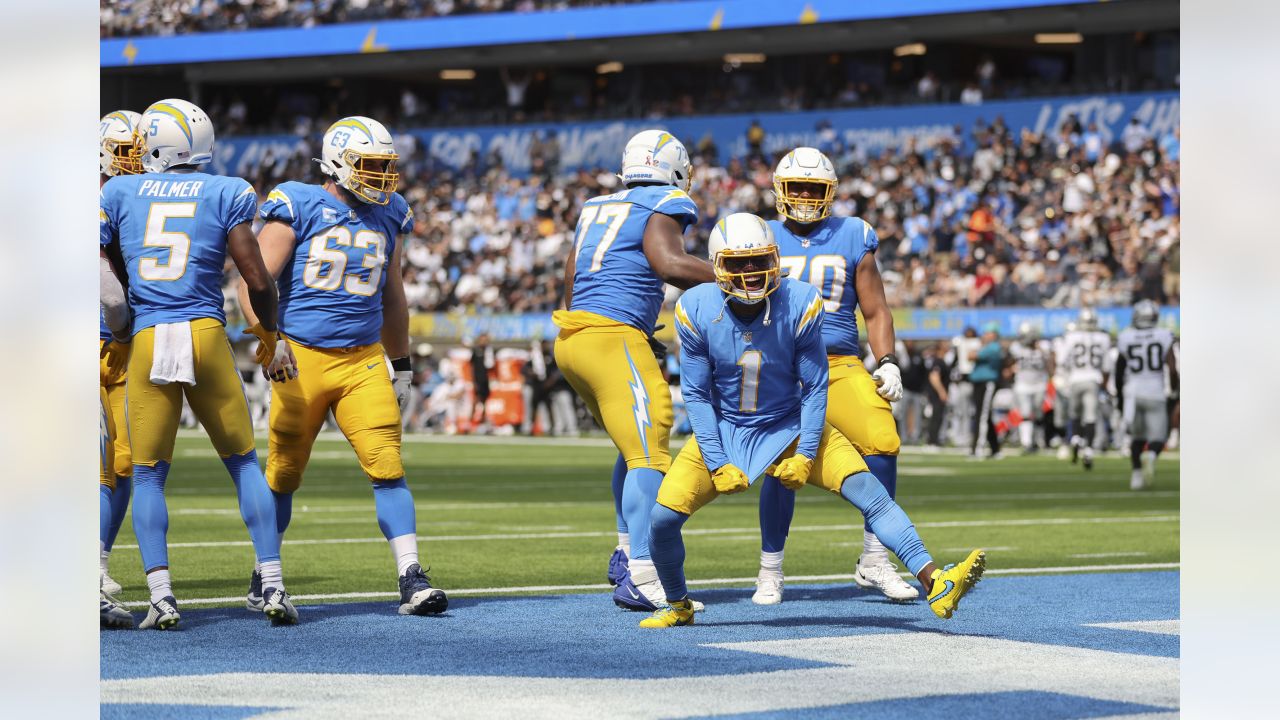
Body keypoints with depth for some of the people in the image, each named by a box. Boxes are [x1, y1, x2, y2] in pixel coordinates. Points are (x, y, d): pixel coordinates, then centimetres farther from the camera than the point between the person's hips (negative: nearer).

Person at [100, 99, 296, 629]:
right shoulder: (227, 194, 5)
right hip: (206, 335, 0)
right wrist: (270, 336, 18)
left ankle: (161, 596, -5)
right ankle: (273, 586, 4)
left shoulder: (120, 192, 9)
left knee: (148, 474, 9)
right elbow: (257, 279, 0)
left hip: (145, 341, 1)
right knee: (243, 463, 11)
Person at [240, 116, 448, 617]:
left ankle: (412, 580, -13)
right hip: (302, 360, -3)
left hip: (364, 362, 3)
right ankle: (263, 577, 25)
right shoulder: (298, 208, -4)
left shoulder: (388, 217, 11)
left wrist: (402, 364, 24)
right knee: (284, 473, 7)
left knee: (387, 467, -10)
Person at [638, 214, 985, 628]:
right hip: (723, 432, 1)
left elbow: (814, 389, -9)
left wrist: (805, 456, -15)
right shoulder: (697, 311, -16)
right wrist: (717, 464, -13)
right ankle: (677, 605, 15)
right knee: (663, 516, -14)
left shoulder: (799, 305, -18)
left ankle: (934, 584, -26)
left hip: (791, 427, 0)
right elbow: (697, 395, -8)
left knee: (869, 491, -19)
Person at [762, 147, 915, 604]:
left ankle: (874, 563, -4)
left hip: (841, 365, 2)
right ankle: (770, 573, 1)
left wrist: (888, 363, 1)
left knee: (883, 445, -19)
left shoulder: (852, 238, 12)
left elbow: (875, 312, 14)